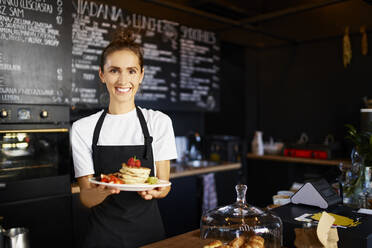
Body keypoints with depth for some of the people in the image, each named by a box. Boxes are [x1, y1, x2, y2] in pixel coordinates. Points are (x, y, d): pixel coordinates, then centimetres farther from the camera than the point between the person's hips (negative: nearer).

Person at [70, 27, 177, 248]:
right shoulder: (83, 128, -5)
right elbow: (86, 198, -6)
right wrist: (104, 191, -27)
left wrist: (152, 189, -24)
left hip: (148, 230, 1)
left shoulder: (159, 122, -5)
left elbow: (164, 186, -3)